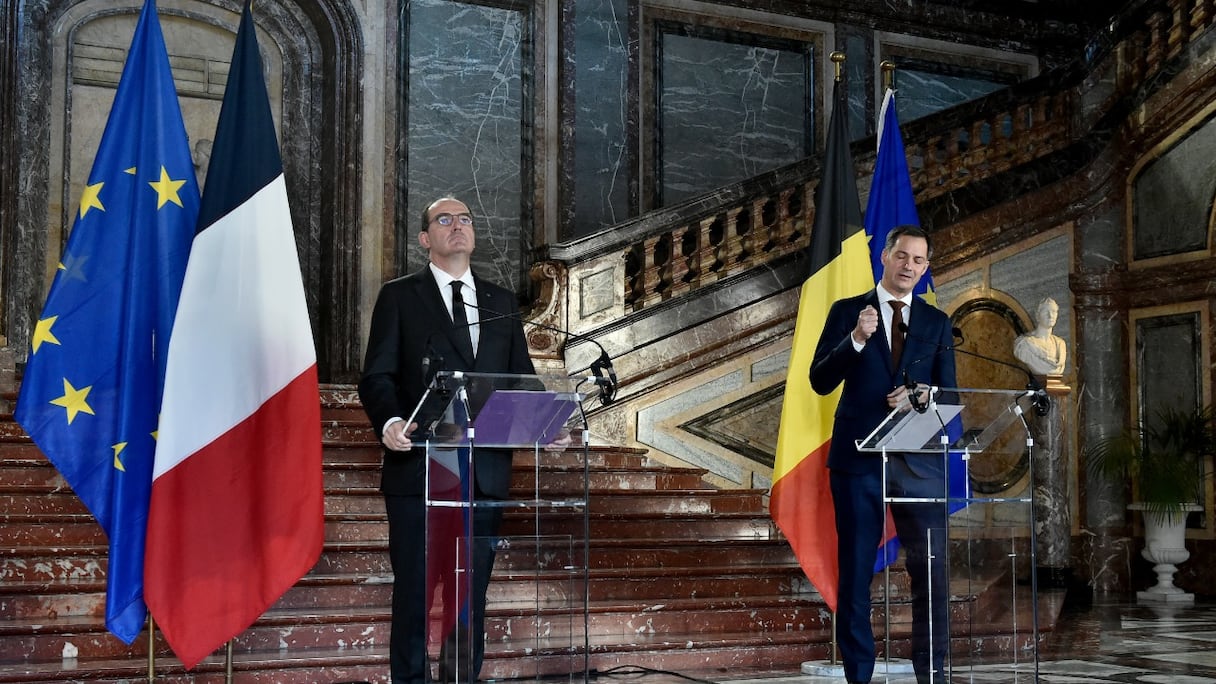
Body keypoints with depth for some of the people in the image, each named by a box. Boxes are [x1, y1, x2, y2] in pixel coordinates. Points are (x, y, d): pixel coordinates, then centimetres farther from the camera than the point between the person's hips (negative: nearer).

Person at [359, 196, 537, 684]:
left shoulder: (501, 302, 17)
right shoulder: (399, 296, 5)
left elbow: (522, 377, 15)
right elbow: (377, 376, -2)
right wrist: (390, 422, -22)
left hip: (484, 472, 4)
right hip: (418, 468, -3)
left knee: (472, 594, 9)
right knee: (414, 593, 1)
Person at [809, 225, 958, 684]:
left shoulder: (937, 323, 12)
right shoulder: (846, 312, 6)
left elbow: (948, 392, 8)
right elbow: (820, 382, -2)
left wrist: (920, 396, -14)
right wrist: (856, 339, -17)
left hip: (919, 461, 2)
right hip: (859, 459, -1)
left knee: (932, 573, -1)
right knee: (855, 574, 4)